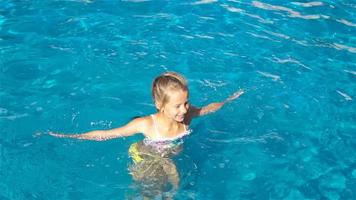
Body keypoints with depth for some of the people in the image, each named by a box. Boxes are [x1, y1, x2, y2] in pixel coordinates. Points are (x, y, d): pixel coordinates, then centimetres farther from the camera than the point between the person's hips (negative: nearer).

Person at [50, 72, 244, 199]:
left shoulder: (185, 115, -25)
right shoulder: (146, 125, -37)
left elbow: (206, 109, -2)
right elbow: (106, 134, -30)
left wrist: (227, 100, 13)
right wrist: (71, 137, -32)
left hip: (171, 159, 4)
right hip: (147, 160, -4)